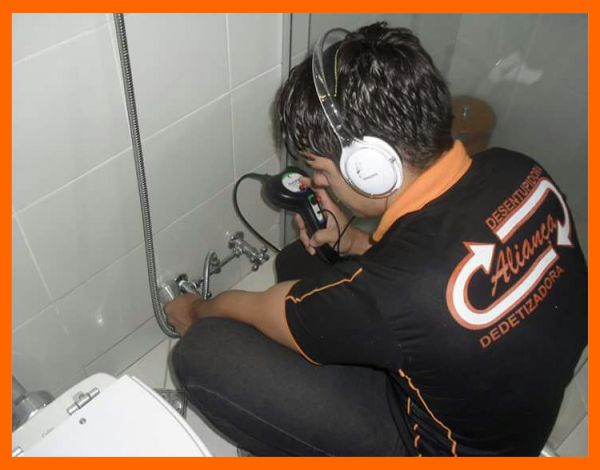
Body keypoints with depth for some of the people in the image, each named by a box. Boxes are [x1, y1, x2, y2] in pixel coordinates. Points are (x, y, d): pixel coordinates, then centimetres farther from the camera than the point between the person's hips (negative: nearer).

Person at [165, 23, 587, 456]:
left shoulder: (392, 292, -40)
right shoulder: (518, 171, -18)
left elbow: (261, 312, -18)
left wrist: (196, 311, 4)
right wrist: (350, 238, -6)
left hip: (446, 446, -7)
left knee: (202, 353, -16)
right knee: (299, 261, 11)